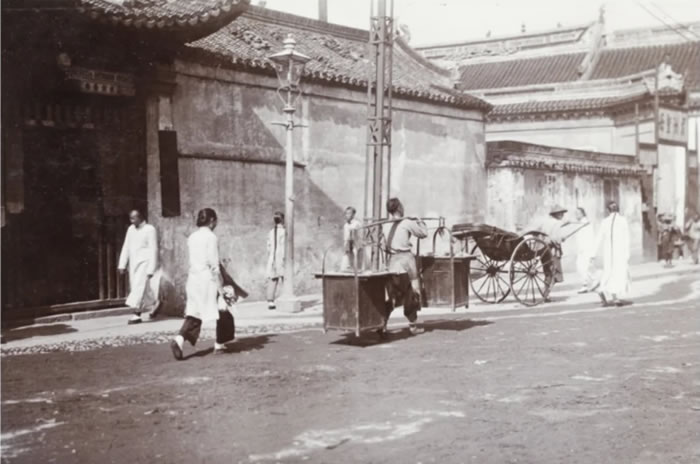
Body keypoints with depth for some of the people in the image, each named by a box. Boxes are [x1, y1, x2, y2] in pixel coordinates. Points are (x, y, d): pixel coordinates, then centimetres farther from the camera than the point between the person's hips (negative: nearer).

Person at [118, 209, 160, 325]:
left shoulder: (149, 229, -7)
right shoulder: (131, 229, 12)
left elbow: (153, 250, -9)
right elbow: (126, 248, 14)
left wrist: (151, 270, -14)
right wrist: (122, 265, 7)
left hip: (144, 263, -7)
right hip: (133, 264, 7)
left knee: (139, 287, -13)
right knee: (134, 289, 8)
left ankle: (137, 314, -13)